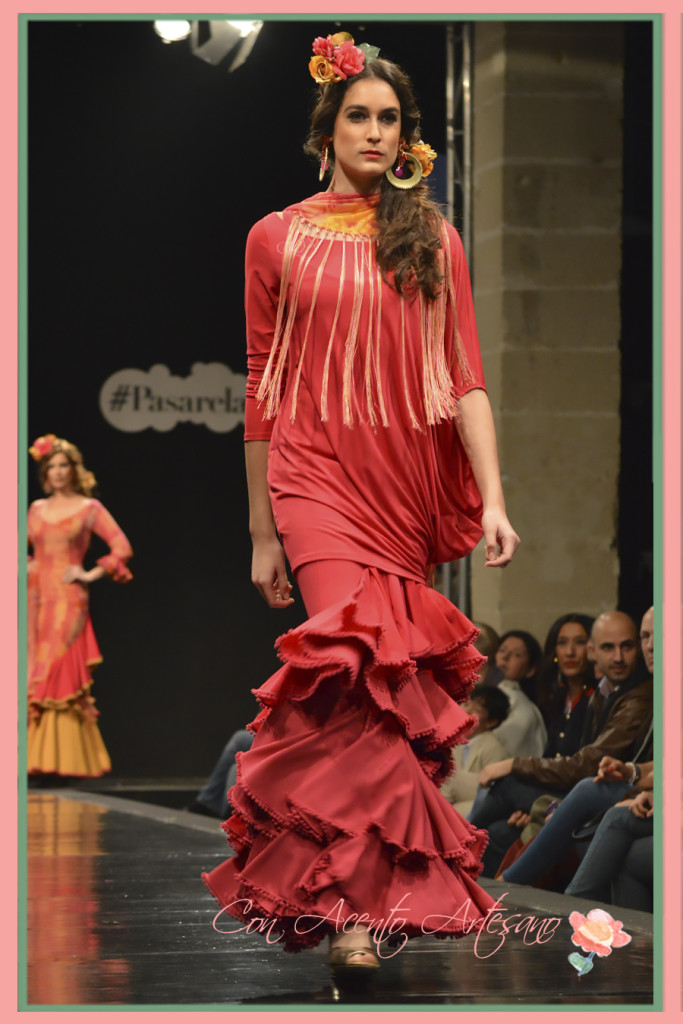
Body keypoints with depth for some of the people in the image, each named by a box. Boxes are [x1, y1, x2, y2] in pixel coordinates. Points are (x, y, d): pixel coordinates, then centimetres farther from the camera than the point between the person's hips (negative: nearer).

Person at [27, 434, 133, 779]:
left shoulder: (89, 508, 4)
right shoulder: (36, 509, 15)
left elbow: (122, 548, 0)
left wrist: (91, 575, -6)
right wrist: (23, 567, 9)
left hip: (68, 599, -4)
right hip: (37, 598, 4)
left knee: (63, 676, -10)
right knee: (35, 677, -2)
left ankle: (66, 760, -9)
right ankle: (37, 756, 1)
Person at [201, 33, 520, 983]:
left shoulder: (434, 242, 11)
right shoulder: (279, 239, 8)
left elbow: (465, 376, 4)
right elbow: (263, 388, 9)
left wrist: (493, 498, -9)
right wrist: (261, 531, 8)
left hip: (416, 480, 3)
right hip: (319, 472, -3)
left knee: (386, 681, 1)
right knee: (366, 662, -21)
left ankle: (321, 885, 12)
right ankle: (360, 899, -23)